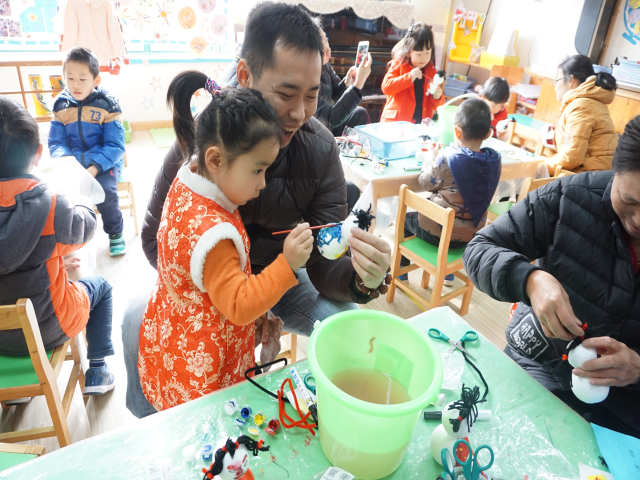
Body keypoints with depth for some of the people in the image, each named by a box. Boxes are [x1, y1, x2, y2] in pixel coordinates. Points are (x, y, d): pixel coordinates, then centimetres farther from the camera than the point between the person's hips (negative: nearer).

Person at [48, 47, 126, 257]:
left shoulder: (107, 104, -8)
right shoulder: (60, 105, 3)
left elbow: (115, 146, -13)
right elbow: (56, 142, 2)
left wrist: (94, 168, -27)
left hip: (104, 161, -3)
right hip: (72, 162, 3)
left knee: (106, 191, -29)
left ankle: (115, 233, 0)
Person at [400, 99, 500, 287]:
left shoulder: (447, 158, -23)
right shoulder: (494, 159, -8)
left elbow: (426, 183, -9)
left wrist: (431, 156, 7)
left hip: (440, 233, -5)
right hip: (472, 234, 6)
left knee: (406, 218, 22)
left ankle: (401, 271, 34)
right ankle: (448, 272, 45)